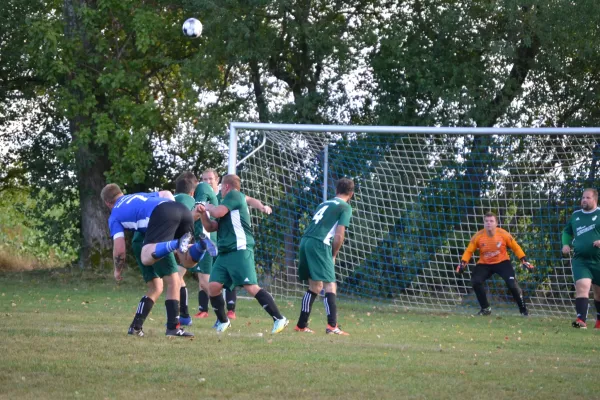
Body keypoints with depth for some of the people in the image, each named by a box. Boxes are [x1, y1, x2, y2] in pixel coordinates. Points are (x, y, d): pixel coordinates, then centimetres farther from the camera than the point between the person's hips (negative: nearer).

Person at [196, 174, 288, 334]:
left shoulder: (234, 195, 0)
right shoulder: (228, 205, 26)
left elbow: (218, 212, -13)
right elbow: (210, 227, 25)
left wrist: (208, 207, 7)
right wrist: (203, 213, 9)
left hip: (240, 250, -9)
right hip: (225, 253, 9)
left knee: (251, 287, -16)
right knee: (213, 286, -1)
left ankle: (279, 319, -16)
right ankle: (223, 321, 14)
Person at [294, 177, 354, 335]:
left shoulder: (324, 204, 25)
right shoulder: (345, 207, 3)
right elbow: (339, 235, -6)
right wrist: (333, 255, 8)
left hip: (305, 241, 7)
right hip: (319, 244, -7)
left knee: (315, 286, 18)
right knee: (330, 285, -8)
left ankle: (301, 325, 22)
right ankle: (332, 326, -21)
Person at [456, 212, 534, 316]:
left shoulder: (503, 234, -15)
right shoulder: (478, 236, -13)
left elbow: (515, 247, -3)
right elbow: (469, 251, -4)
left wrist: (524, 260, -9)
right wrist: (463, 263, -19)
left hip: (502, 262, -1)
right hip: (484, 264, 1)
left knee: (512, 284, -21)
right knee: (475, 281, -23)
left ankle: (523, 309, 0)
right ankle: (485, 308, -4)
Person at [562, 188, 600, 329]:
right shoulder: (575, 215, 12)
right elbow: (567, 232, 27)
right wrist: (566, 244, 7)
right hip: (580, 260, 2)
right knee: (582, 286, -21)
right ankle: (581, 320, -29)